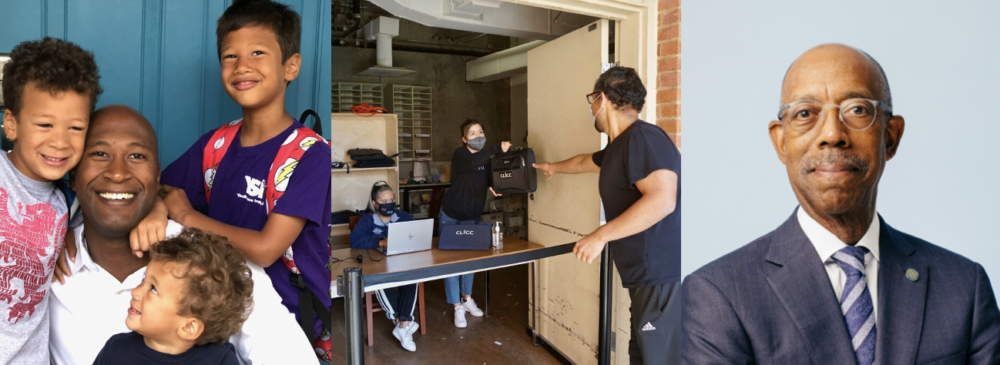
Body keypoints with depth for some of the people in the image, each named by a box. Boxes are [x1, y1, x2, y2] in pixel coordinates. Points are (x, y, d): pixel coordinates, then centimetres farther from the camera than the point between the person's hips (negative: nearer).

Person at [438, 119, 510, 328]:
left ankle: (467, 299, 30)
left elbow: (489, 180, 5)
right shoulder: (460, 154, -20)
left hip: (473, 218, 5)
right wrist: (497, 149, -53)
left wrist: (492, 187, -18)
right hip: (451, 217, -5)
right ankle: (457, 307, 8)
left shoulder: (487, 158, -2)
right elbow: (472, 162, -43)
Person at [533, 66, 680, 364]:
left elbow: (662, 199, -28)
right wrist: (554, 167, 56)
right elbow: (586, 161, 38)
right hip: (649, 277, 10)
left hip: (663, 278, -10)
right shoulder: (619, 146, 17)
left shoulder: (642, 137, -15)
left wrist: (600, 236, -22)